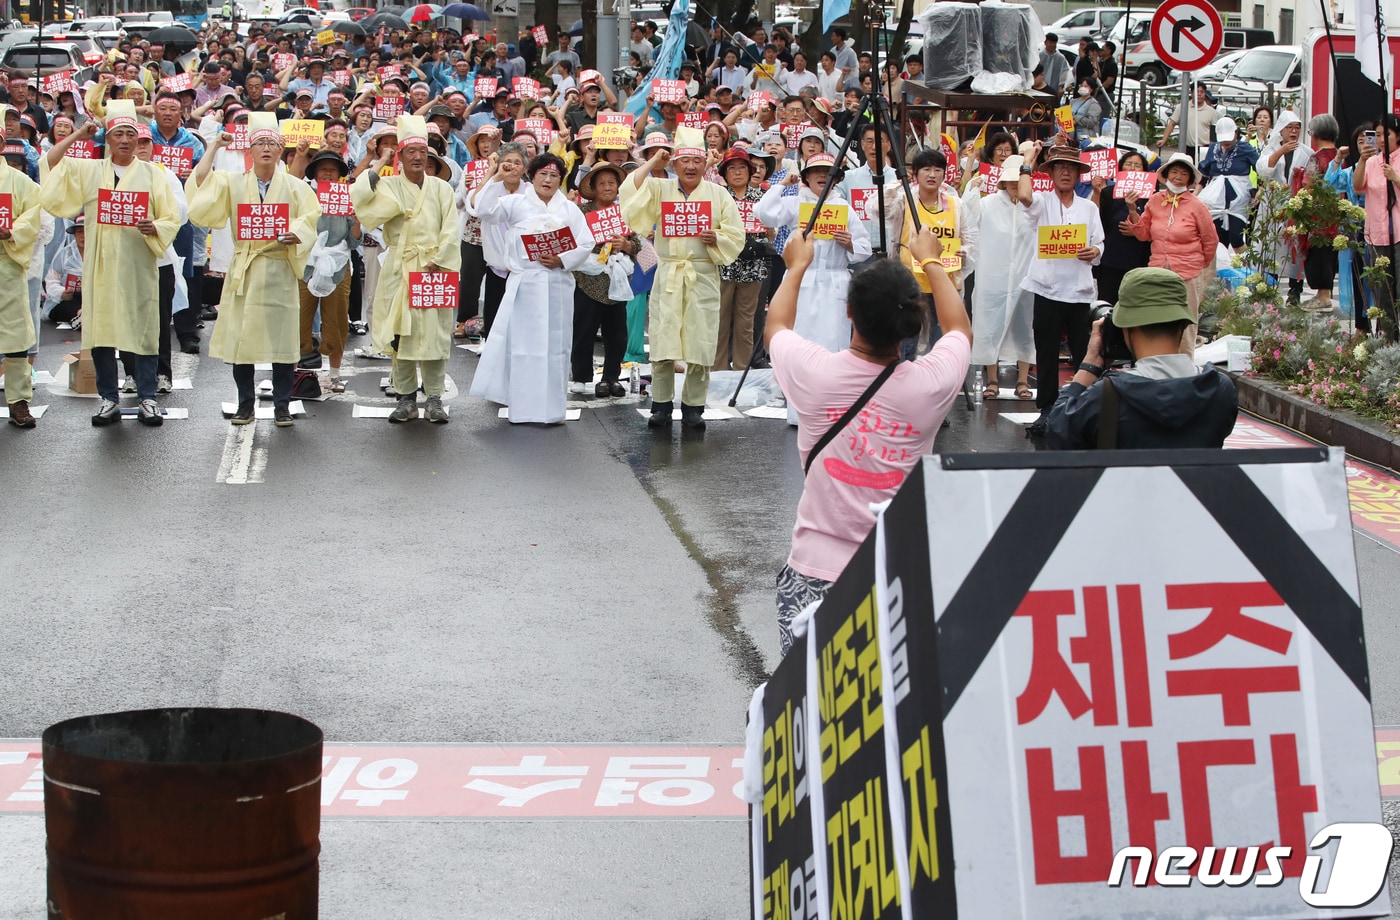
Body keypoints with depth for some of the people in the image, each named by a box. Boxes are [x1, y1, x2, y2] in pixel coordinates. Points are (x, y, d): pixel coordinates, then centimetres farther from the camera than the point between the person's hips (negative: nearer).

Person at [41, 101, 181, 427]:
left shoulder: (152, 174, 6)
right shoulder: (89, 170, 12)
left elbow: (171, 219, 2)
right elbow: (51, 162, 8)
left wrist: (153, 227, -19)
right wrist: (76, 136, 3)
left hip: (138, 263, -2)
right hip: (100, 263, 2)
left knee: (142, 329, -3)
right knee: (100, 329, 2)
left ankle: (147, 399, 4)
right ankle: (109, 399, 10)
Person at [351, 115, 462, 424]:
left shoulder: (441, 189, 7)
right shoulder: (388, 186, 4)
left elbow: (451, 232, 1)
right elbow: (356, 198, -14)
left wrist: (436, 263, -11)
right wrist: (378, 166, -7)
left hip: (434, 269, 0)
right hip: (399, 270, 0)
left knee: (434, 333, -2)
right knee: (400, 332, 1)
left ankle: (435, 398, 4)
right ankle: (407, 398, 9)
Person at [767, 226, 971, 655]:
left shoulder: (815, 373, -11)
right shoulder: (931, 383, -8)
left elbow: (775, 326, 16)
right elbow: (959, 329, 18)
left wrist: (797, 266, 32)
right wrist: (930, 262, 33)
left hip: (815, 572, 0)